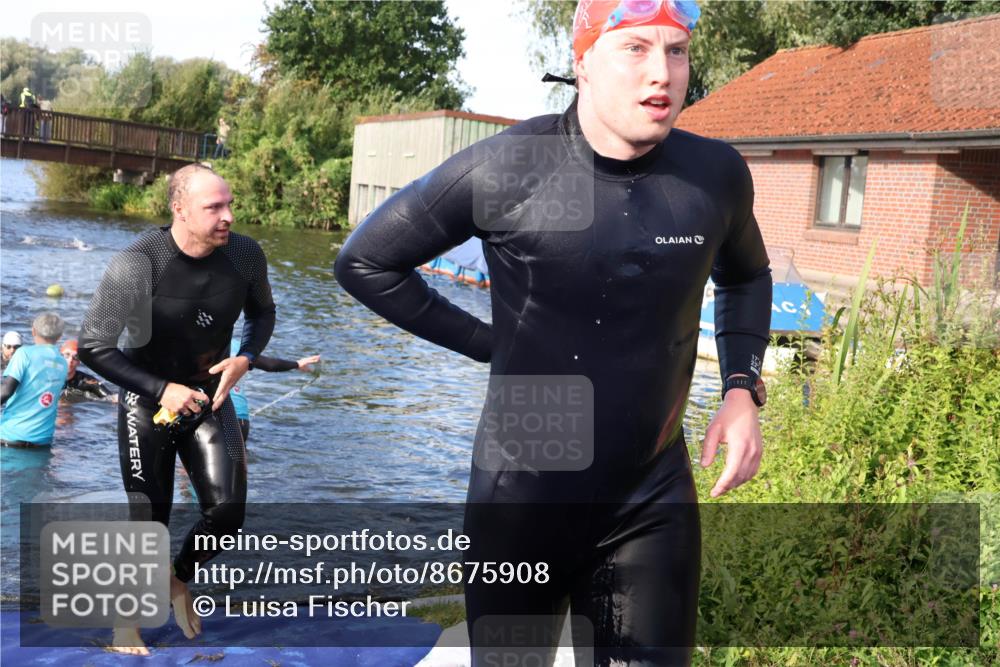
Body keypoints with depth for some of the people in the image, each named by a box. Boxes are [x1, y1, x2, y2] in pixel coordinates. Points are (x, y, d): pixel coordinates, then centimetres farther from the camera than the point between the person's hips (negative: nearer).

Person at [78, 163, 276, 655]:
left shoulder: (245, 255, -14)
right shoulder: (137, 265, -25)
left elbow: (262, 312, 7)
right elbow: (93, 347, -18)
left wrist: (244, 359, -12)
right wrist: (161, 390, -23)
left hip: (210, 397, 3)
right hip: (148, 402, -3)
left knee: (227, 511, -9)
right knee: (149, 523, 3)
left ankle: (180, 580, 24)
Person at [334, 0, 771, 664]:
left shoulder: (716, 174, -5)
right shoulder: (507, 168, -15)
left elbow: (746, 278, 17)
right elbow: (364, 262, -3)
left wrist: (743, 389, 1)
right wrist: (489, 342, -6)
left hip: (654, 502, 3)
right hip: (523, 497, -2)